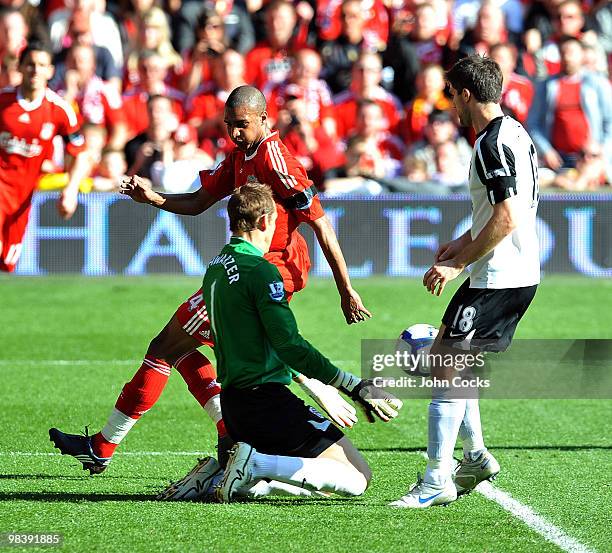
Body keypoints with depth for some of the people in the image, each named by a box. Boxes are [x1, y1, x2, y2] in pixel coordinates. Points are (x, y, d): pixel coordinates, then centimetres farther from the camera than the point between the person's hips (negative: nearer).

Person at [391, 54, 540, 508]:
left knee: (445, 366, -11)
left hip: (496, 279, -10)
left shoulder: (493, 143, -18)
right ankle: (475, 457, 25)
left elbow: (506, 219, -24)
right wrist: (465, 242, 26)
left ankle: (437, 482, -12)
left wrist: (458, 264, -20)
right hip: (520, 275, 10)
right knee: (447, 361, 20)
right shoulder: (515, 134, 14)